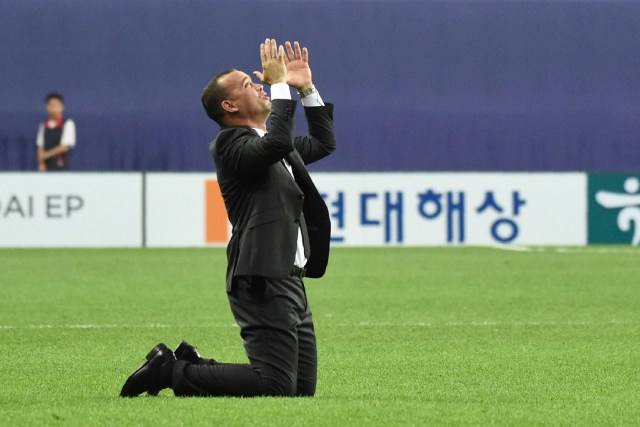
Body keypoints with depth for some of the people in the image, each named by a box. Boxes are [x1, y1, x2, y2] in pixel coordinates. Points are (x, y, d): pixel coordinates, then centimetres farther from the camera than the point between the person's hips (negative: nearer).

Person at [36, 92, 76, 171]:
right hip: (46, 167, 4)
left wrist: (46, 155, -8)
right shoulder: (44, 125, 9)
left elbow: (64, 147, -10)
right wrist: (41, 163, -6)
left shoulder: (68, 124, -5)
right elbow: (40, 146, 8)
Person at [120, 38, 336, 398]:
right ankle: (169, 371, -4)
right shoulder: (231, 144, -7)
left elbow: (325, 142, 35)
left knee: (303, 388, 8)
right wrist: (280, 84, -15)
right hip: (263, 283, -10)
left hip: (290, 281, 10)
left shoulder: (273, 148, 21)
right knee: (276, 386, -17)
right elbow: (278, 141, -27)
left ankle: (191, 365, 16)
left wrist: (307, 88, 25)